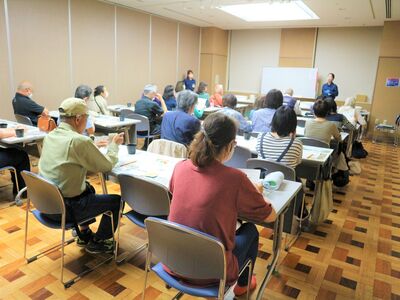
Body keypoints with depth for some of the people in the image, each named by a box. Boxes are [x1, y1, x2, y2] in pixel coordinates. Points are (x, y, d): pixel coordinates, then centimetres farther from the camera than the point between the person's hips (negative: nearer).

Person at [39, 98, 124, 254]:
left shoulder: (50, 136, 2)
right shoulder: (79, 141, -24)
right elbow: (107, 165, -12)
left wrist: (93, 145, 15)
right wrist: (114, 144, 4)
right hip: (65, 208, -9)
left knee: (89, 188, 32)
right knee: (117, 200, 6)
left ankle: (85, 234, 40)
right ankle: (97, 242, 23)